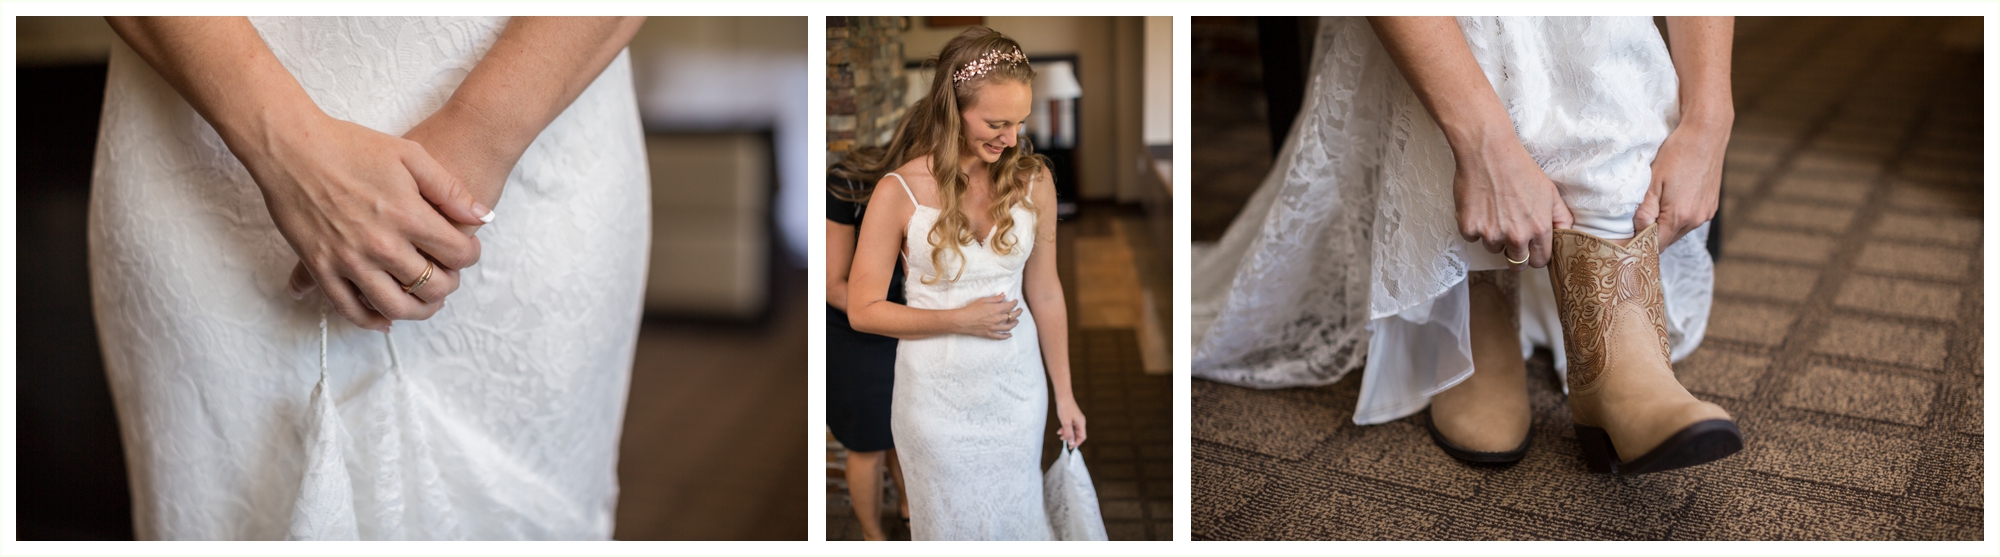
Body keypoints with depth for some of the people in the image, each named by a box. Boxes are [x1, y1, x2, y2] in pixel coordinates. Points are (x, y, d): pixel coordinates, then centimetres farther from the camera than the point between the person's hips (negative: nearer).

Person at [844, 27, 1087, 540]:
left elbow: (1045, 293, 0)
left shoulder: (1033, 181, -9)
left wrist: (1064, 395, 5)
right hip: (938, 395, -2)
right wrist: (960, 319, -20)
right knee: (952, 519, 17)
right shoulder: (900, 191, -18)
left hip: (1017, 386, 2)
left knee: (1018, 515, 17)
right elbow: (863, 310, -12)